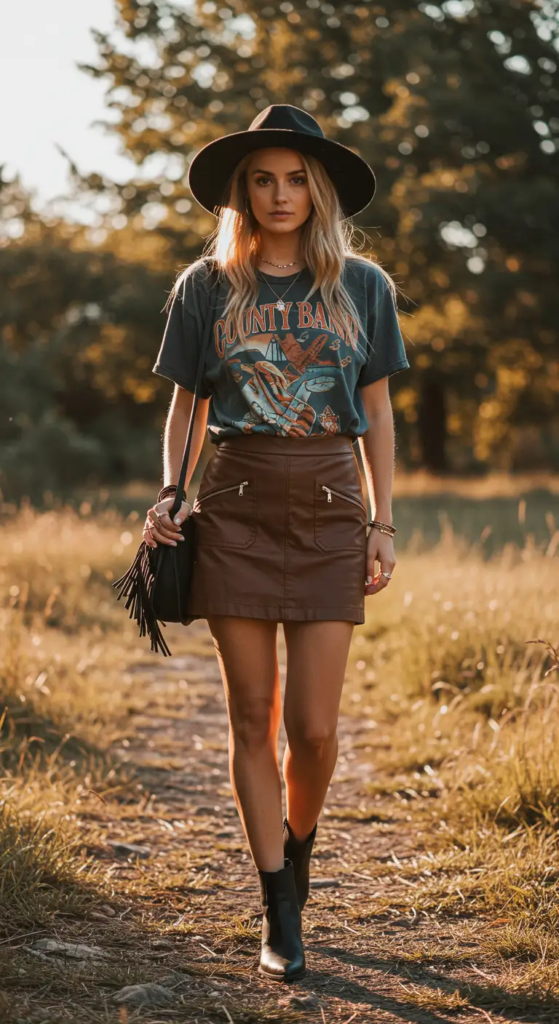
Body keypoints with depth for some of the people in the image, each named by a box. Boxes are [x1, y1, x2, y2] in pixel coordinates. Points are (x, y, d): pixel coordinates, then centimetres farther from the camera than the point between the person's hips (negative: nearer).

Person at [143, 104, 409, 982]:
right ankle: (280, 913, 14)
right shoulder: (206, 287, 5)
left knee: (315, 727, -3)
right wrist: (168, 497, -3)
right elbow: (186, 405, 11)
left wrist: (383, 523, 3)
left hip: (329, 512, 0)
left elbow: (377, 412, 8)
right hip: (235, 509, 0)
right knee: (253, 718, 3)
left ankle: (297, 845, 30)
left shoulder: (363, 285, 5)